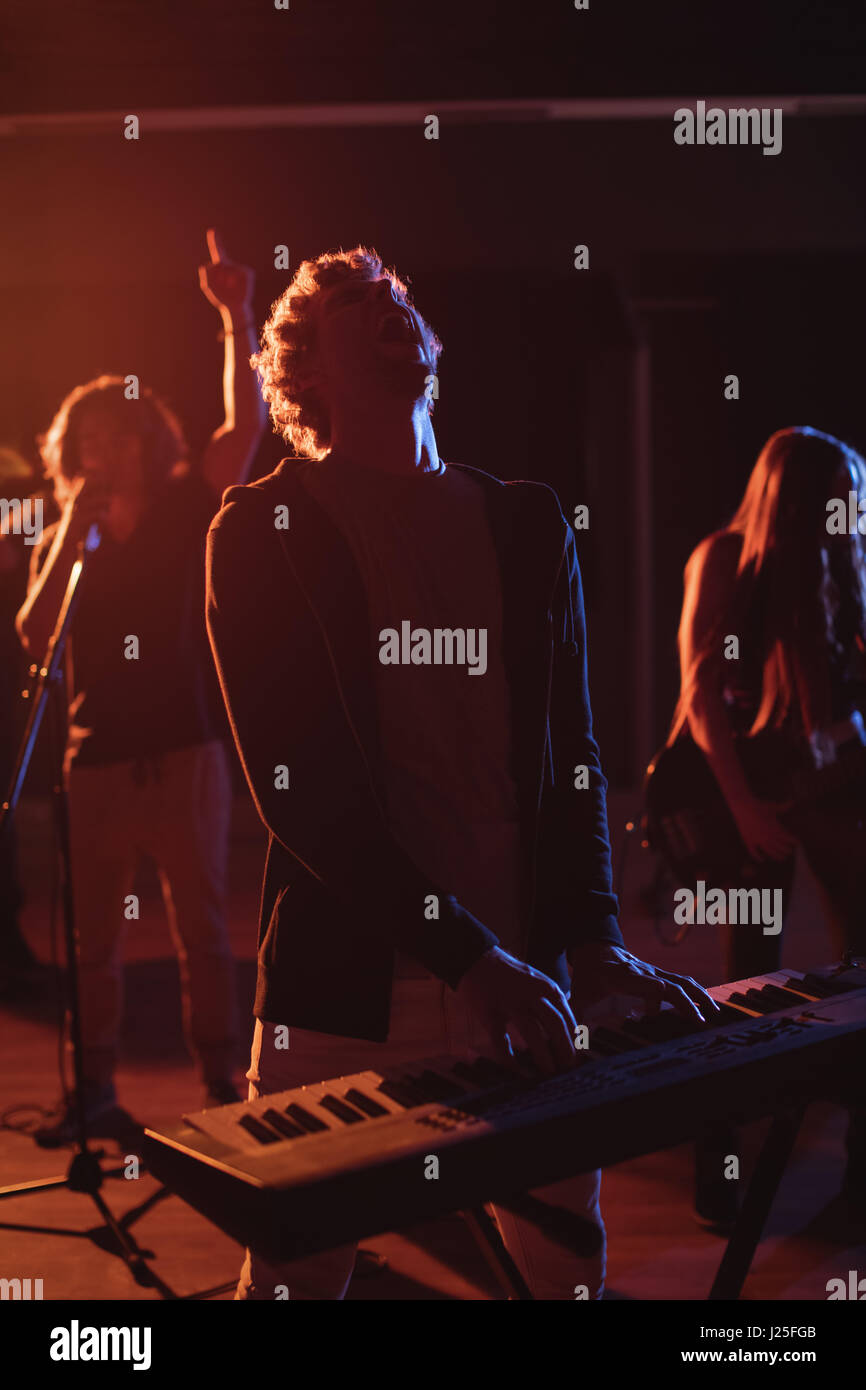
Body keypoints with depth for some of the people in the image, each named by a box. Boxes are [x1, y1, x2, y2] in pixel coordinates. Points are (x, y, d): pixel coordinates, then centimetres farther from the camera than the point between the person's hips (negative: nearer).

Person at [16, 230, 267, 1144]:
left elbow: (246, 423, -10)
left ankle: (220, 1077, 12)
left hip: (185, 748, -2)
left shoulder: (187, 510, 4)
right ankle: (93, 1087, 17)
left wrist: (236, 319, -20)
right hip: (97, 756, 2)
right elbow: (34, 638, -5)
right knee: (92, 932, 7)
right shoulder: (61, 542, 9)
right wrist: (74, 534, -10)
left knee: (202, 922, 3)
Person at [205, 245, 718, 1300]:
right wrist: (467, 954, -19)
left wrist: (593, 941, -6)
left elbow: (569, 745, 7)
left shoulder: (526, 522, 10)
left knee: (572, 1262, 13)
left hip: (525, 977, 4)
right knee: (298, 1270, 8)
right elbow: (297, 784, -12)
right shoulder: (263, 531, -3)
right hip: (348, 990, -3)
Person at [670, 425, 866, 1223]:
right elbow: (701, 691, -11)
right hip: (755, 781, -5)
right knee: (754, 968, -2)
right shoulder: (726, 559, -6)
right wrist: (746, 806, -16)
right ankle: (719, 1158, 12)